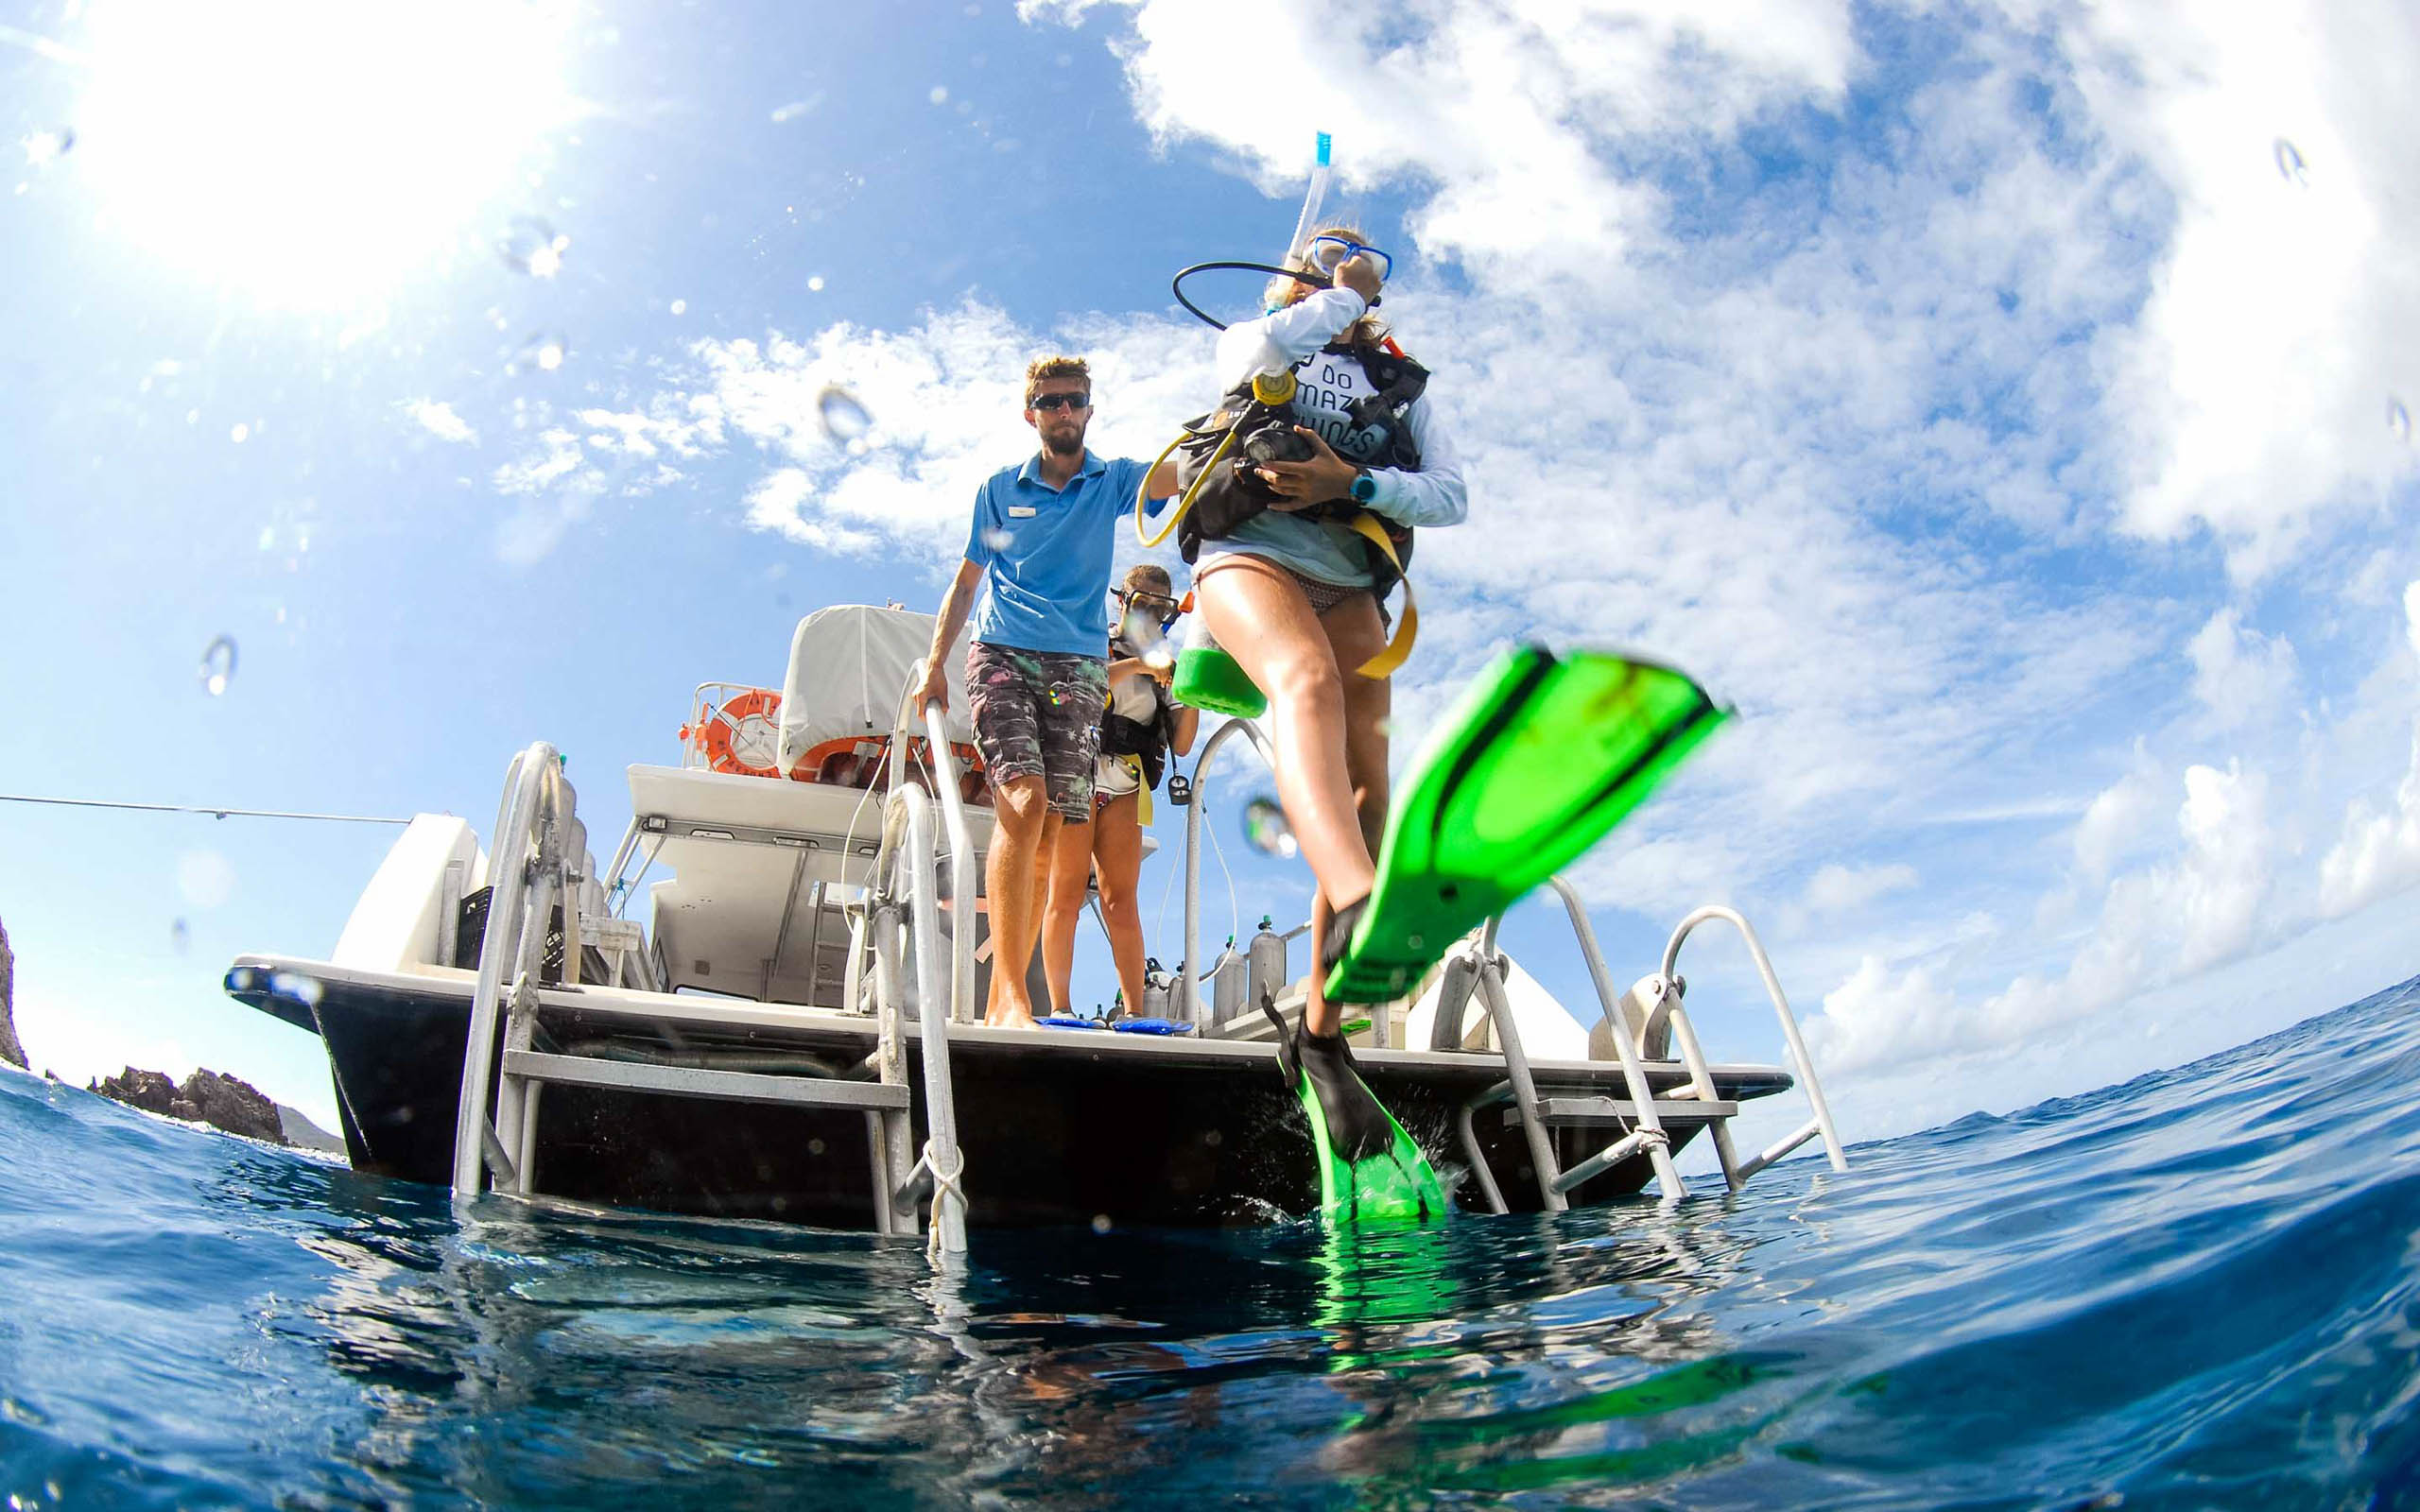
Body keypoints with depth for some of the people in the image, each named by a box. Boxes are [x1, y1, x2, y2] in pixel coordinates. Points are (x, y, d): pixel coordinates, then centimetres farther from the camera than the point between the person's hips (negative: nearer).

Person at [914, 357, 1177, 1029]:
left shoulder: (1111, 481, 14)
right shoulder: (1000, 489, 14)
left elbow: (1180, 474, -5)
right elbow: (966, 581, 17)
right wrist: (934, 664, 7)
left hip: (1079, 667, 2)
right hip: (1001, 655, -1)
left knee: (1047, 830, -4)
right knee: (1023, 801, -22)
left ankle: (1001, 1002, 2)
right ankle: (1010, 995, -27)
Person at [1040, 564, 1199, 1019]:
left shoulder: (1160, 673, 20)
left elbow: (1181, 745, 12)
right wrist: (1136, 664, -20)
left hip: (1124, 789, 4)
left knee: (1121, 900, -3)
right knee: (1067, 892, -9)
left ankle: (1135, 1010, -6)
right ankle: (1060, 1005, -8)